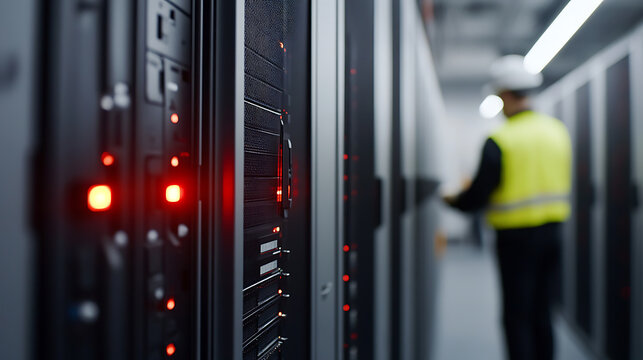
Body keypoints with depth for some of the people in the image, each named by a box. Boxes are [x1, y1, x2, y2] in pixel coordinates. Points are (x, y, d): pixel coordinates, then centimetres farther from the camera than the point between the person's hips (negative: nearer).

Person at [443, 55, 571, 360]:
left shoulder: (499, 140, -15)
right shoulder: (558, 130, 5)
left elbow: (479, 194, -13)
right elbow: (562, 184, 13)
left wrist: (453, 201, 7)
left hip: (516, 235, -6)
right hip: (552, 231, 6)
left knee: (517, 316, 2)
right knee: (541, 314, 16)